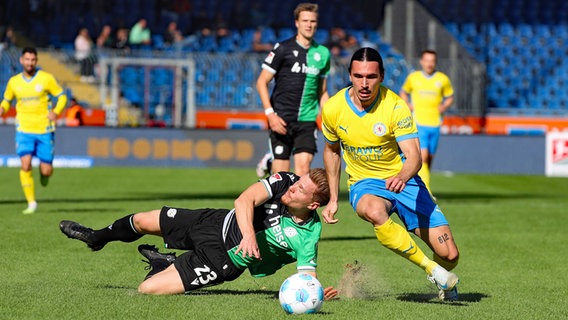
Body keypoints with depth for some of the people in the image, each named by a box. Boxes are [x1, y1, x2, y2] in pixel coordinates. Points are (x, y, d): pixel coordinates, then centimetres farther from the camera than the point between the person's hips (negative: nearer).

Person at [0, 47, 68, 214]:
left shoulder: (46, 78, -3)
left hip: (44, 130, -1)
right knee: (25, 165, -17)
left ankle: (44, 173, 39)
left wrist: (56, 111, -16)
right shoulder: (13, 82, 5)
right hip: (24, 130, 1)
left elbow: (62, 96, 3)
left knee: (46, 170, -1)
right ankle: (31, 203, -6)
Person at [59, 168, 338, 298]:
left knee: (148, 288, -12)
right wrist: (248, 234, -44)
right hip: (218, 223, 4)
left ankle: (166, 267, 26)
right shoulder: (285, 181, -17)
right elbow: (245, 200, -27)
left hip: (223, 260, -4)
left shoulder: (307, 237, -26)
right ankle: (98, 237, 48)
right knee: (143, 221, 14)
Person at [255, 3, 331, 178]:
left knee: (303, 166, -12)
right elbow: (261, 82, -1)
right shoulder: (283, 49, -2)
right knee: (281, 174, -5)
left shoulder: (322, 53, 11)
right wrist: (270, 114, -11)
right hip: (282, 118, -3)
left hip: (307, 119, 3)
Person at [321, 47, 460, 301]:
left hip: (402, 180, 0)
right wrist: (333, 199, 9)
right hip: (364, 184, 0)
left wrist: (402, 177, -48)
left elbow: (413, 155, -25)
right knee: (373, 211, -41)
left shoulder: (395, 106, -17)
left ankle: (446, 284, 32)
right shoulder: (333, 109, -9)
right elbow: (331, 150, 10)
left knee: (449, 255, -8)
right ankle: (431, 268, -25)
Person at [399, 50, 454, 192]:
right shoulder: (413, 78, 4)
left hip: (435, 124, 3)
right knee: (423, 157, -17)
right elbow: (403, 92, 20)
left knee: (429, 159, 9)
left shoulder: (443, 79, 5)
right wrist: (408, 105, 2)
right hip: (418, 123, -3)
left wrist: (444, 107, -4)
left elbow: (450, 97, 16)